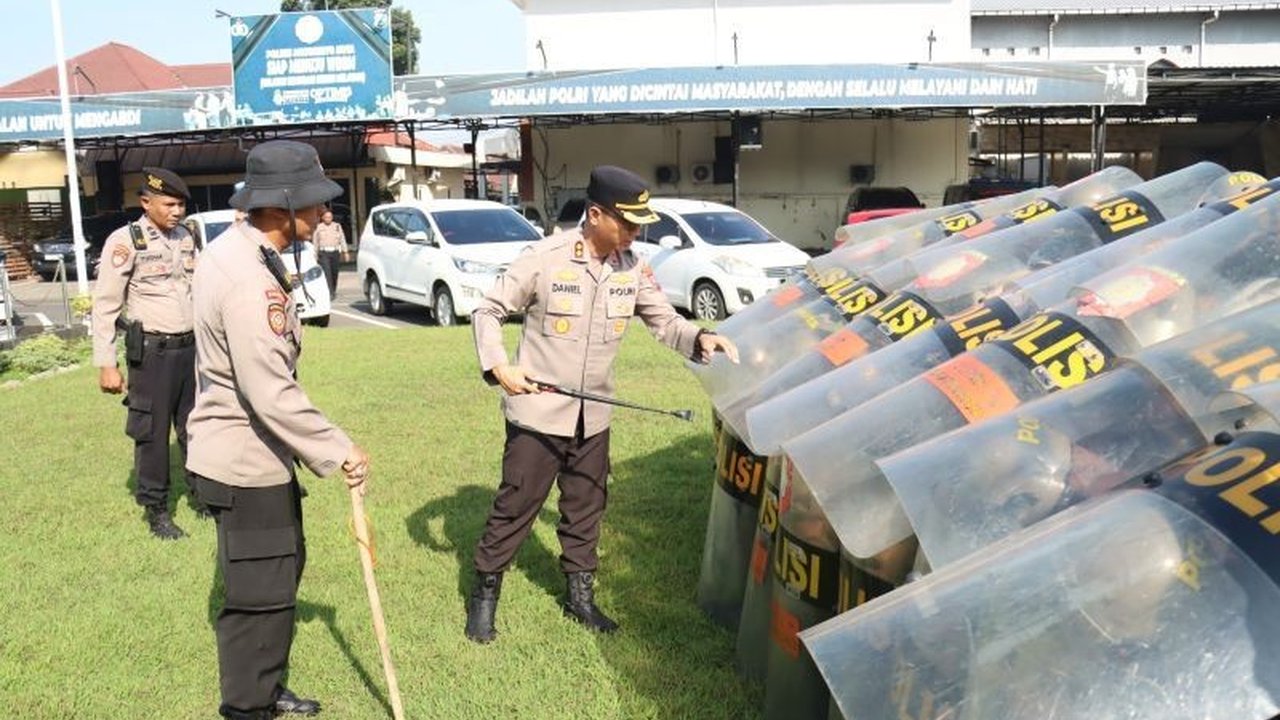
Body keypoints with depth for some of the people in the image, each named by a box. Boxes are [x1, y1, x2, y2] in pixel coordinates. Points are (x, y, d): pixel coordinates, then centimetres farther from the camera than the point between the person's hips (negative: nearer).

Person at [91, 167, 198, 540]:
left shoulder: (186, 239, 8)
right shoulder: (125, 241, -10)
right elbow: (105, 306, -10)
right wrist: (106, 364, -12)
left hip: (191, 347, 5)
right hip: (152, 352, -5)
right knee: (152, 432, 5)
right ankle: (155, 509, 20)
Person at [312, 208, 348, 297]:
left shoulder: (337, 226, 7)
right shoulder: (319, 228, 3)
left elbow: (342, 240, 7)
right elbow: (315, 242, 8)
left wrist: (346, 252, 1)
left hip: (335, 252, 2)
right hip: (324, 253, -2)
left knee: (334, 273, 9)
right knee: (327, 273, -13)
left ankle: (334, 291, 28)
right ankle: (329, 293, -17)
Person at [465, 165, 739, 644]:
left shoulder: (633, 268, -2)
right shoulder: (545, 258, -16)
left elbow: (663, 320, 7)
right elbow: (488, 311, -8)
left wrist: (699, 339, -14)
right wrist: (497, 365, -23)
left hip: (592, 417, 5)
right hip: (538, 413, -5)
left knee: (586, 510, 17)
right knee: (514, 507, 6)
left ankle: (580, 595, 35)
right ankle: (484, 594, 25)